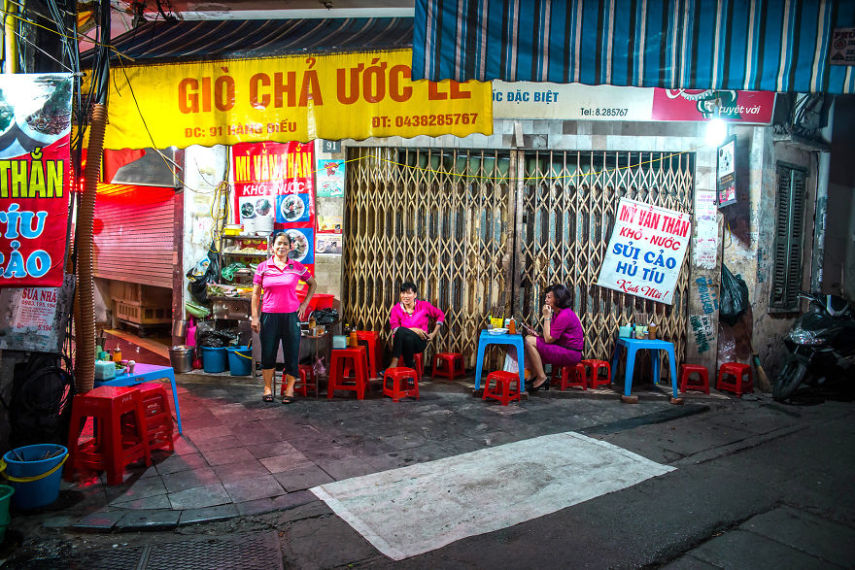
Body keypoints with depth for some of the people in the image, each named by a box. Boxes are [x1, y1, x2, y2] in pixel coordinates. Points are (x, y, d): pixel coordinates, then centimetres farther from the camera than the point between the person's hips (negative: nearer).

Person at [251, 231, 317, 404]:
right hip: (269, 316, 0)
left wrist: (305, 304, 8)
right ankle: (268, 388, 21)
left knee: (292, 353, 3)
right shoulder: (263, 267, 3)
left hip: (291, 316, 0)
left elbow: (313, 284, 18)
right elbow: (256, 294, 5)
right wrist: (255, 317, -1)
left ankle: (290, 389, 16)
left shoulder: (297, 267, 3)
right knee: (268, 353, 5)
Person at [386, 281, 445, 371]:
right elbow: (394, 328, -12)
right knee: (401, 331, -36)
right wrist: (414, 330, -21)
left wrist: (434, 333, 6)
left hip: (419, 342, -1)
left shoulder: (424, 306, 0)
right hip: (401, 342, 1)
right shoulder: (396, 308, 1)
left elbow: (440, 315, 14)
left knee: (404, 333, -34)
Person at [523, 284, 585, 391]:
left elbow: (548, 339, -20)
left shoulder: (564, 315, -20)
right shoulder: (556, 313, 12)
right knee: (529, 338, 8)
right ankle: (533, 375, 3)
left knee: (530, 342, -18)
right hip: (562, 348, 10)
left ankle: (541, 378, -10)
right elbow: (551, 337, 14)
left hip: (571, 354, -10)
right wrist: (536, 334, -1)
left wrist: (547, 317, -15)